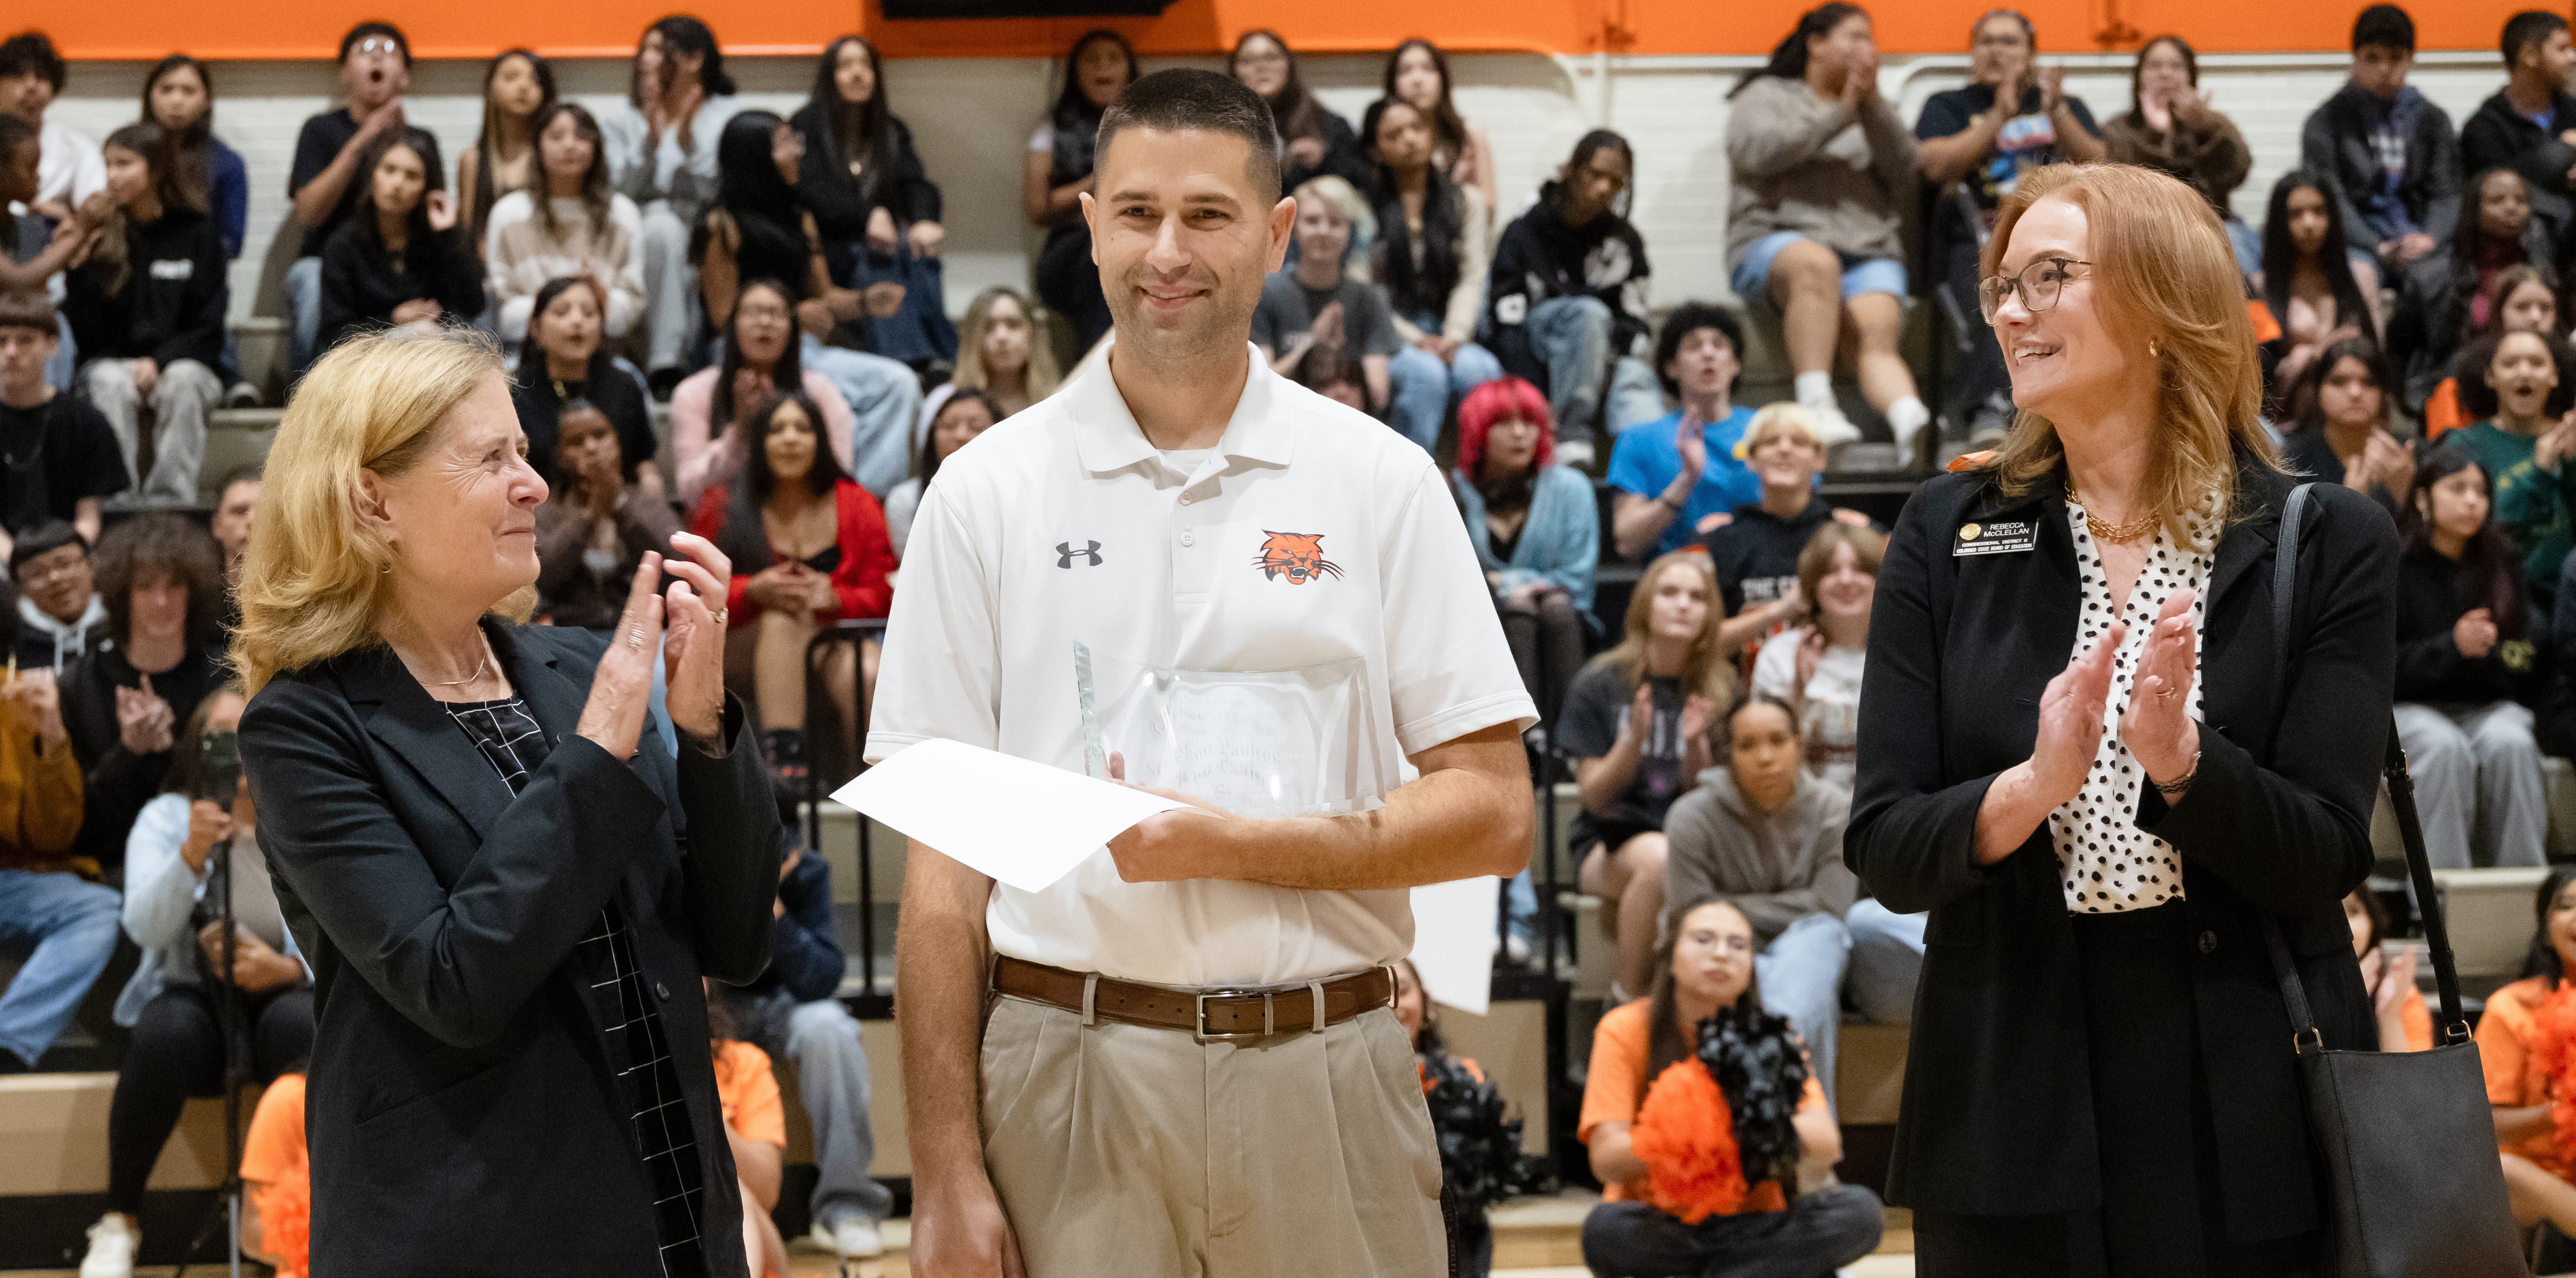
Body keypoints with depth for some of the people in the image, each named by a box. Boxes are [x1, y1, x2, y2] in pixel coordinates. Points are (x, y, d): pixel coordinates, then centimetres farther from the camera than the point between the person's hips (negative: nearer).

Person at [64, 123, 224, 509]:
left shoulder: (196, 233, 3)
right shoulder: (99, 234, 3)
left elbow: (208, 329, 1)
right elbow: (88, 338, -1)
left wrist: (159, 361, -15)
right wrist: (78, 270, -15)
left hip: (180, 359, 0)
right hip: (110, 361, 0)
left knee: (182, 381, -35)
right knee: (111, 383, -34)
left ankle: (172, 501, -35)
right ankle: (120, 500, -36)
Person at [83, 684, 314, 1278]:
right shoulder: (167, 818, 7)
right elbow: (146, 928, -10)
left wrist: (291, 969, -20)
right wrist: (192, 855, -26)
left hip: (283, 992, 0)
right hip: (192, 995, 0)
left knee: (300, 1024, -36)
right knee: (165, 1034, -36)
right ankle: (120, 1219, -18)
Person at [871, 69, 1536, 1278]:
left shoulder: (1380, 481, 4)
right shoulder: (987, 491, 4)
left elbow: (1492, 813, 1)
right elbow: (943, 860, 3)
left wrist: (1230, 842, -12)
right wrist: (947, 1175, -3)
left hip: (1325, 1081, 0)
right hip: (1071, 1072, 0)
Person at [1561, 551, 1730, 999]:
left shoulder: (1721, 689, 5)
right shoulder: (1600, 684, -3)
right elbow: (1596, 796, -4)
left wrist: (1695, 744, -18)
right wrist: (1635, 738, -21)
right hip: (1607, 844, -2)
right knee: (1658, 858, -38)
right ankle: (1629, 999, -22)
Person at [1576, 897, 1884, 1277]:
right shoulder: (1625, 1031, -5)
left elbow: (1827, 1145, -13)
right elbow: (1606, 1160, -17)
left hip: (1753, 1224, 2)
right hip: (1659, 1226, -2)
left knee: (1861, 1212, -23)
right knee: (1605, 1229, -36)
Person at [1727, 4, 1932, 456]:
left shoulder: (1874, 110, 27)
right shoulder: (1768, 95, 17)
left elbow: (1907, 170, 9)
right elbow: (1757, 152, -6)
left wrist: (1872, 106, -2)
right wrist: (1840, 113, -6)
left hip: (1869, 253, 3)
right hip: (1773, 243, -3)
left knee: (1876, 335, -27)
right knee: (1816, 264, -39)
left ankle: (1910, 420, -54)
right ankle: (1816, 406, -47)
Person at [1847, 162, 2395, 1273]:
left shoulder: (2326, 542, -1)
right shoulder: (1947, 535, 4)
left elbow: (2325, 860, -6)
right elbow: (1882, 852, -2)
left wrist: (2178, 761, -24)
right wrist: (2030, 788, -21)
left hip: (2247, 1119, -1)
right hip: (2010, 1107, 1)